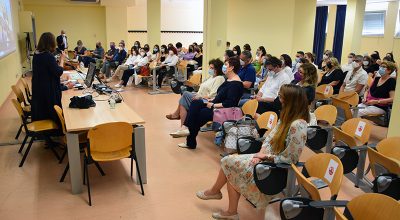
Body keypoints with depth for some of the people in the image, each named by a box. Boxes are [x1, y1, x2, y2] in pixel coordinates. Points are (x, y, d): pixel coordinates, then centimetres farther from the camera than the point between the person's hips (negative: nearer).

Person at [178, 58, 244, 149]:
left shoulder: (236, 83, -18)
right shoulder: (229, 80, 13)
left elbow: (229, 103, -24)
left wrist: (213, 105, -20)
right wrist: (213, 100, 7)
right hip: (216, 105, 10)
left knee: (198, 114, -16)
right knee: (195, 103, -7)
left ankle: (191, 142, 2)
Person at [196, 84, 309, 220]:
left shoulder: (298, 125, -26)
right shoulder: (287, 118, 3)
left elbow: (289, 158, -24)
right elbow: (270, 137, 8)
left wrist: (266, 156, -14)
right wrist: (261, 153, -8)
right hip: (269, 159, 8)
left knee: (228, 162, -3)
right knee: (232, 172, -2)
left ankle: (214, 191, 24)